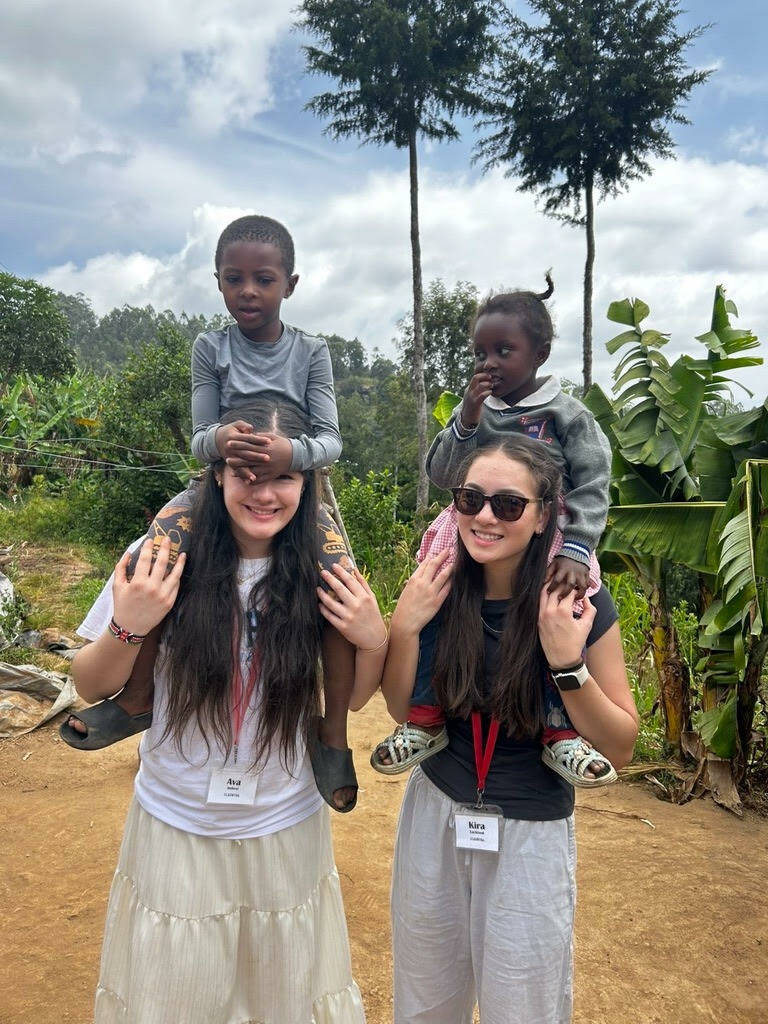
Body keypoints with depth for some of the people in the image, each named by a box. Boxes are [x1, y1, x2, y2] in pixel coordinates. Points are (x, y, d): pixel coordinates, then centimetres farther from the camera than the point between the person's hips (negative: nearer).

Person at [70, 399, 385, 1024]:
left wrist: (374, 642, -18)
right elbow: (90, 687, -5)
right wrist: (128, 628, -24)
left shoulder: (322, 570, -11)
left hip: (287, 832, 1)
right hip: (176, 829, -1)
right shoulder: (165, 554, -15)